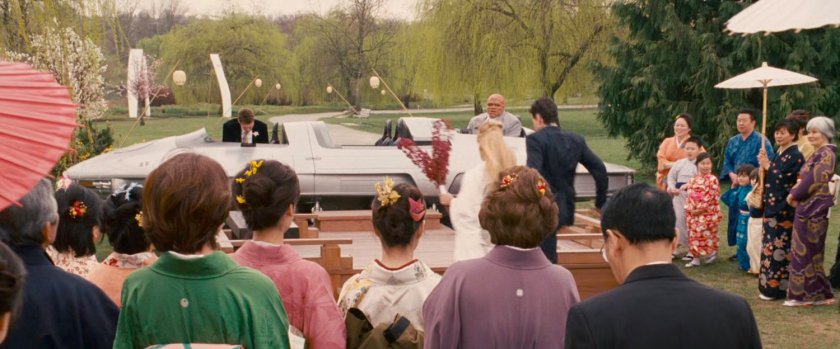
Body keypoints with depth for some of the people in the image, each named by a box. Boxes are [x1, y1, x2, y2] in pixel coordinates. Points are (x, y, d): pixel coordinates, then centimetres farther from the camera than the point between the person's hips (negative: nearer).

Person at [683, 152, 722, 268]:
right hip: (693, 213, 7)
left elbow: (711, 197, -16)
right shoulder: (694, 179, 10)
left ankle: (711, 252, 17)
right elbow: (689, 194, 14)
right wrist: (689, 209, 3)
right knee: (693, 234, 8)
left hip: (707, 213, -7)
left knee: (704, 233, -6)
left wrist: (700, 209, -17)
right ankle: (695, 258, 14)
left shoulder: (712, 179, -11)